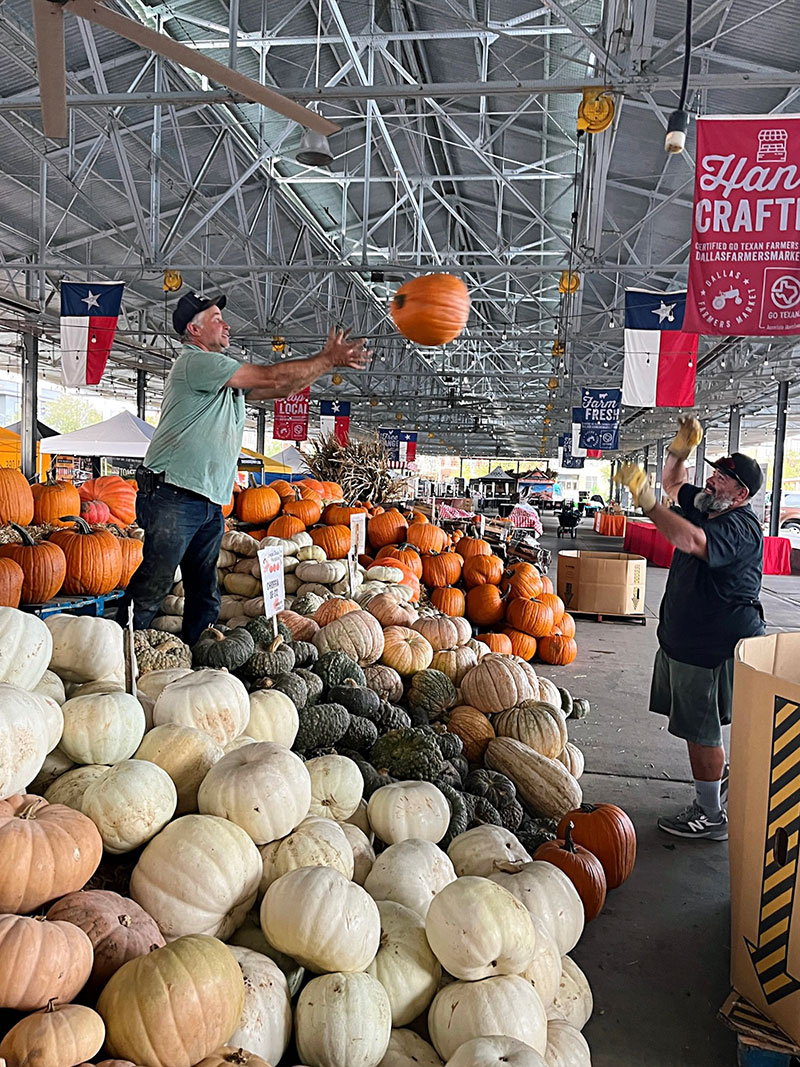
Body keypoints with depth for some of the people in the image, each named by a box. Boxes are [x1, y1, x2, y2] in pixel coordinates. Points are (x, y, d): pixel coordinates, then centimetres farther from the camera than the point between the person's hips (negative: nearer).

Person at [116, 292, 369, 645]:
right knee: (154, 585, -10)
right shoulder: (195, 361, -7)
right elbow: (271, 377, -12)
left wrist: (328, 358, 9)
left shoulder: (227, 376, 22)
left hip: (210, 503, 9)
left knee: (205, 597, 10)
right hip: (173, 497, -9)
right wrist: (329, 360, -4)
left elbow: (283, 388, 19)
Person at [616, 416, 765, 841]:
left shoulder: (740, 527, -21)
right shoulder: (705, 508, 8)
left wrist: (647, 502, -44)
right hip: (684, 637, 10)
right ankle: (720, 777, 40)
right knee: (696, 726, 21)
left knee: (700, 729, -1)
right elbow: (674, 484, 24)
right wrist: (679, 451, 5)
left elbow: (690, 540, -41)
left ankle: (712, 815, 13)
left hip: (713, 646, -10)